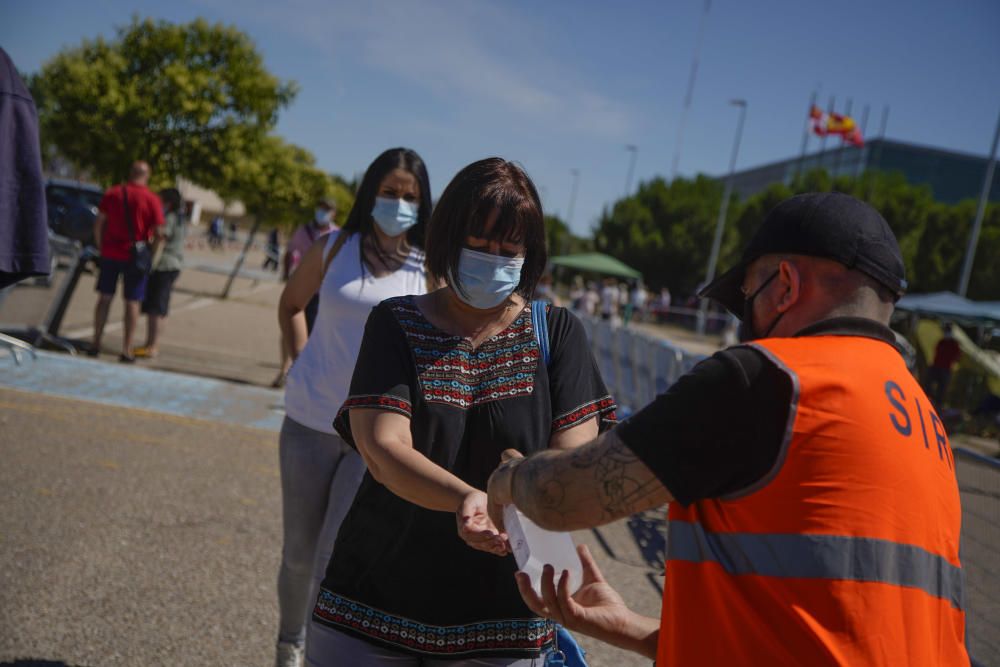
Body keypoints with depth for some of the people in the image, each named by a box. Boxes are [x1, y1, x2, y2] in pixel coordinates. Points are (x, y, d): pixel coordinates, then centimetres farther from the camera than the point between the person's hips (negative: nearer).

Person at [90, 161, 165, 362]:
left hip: (110, 253, 3)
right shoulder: (152, 200, -6)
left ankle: (96, 343, 16)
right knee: (132, 302, 4)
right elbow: (159, 234, -11)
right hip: (135, 257, -2)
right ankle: (126, 349, 4)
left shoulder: (112, 193, 4)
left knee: (104, 298, 13)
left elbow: (99, 223, 3)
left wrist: (100, 247, 12)